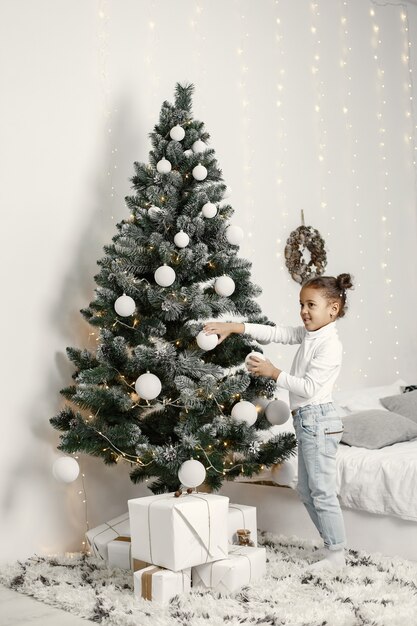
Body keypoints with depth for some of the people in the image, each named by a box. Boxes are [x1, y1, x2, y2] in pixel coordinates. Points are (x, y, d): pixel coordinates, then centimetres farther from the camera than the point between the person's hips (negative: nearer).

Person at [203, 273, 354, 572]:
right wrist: (233, 327, -2)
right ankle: (333, 545, 24)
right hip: (307, 420, 10)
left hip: (318, 420, -10)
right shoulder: (308, 334, 9)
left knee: (322, 490, -3)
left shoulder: (330, 346, -18)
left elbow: (308, 387, -21)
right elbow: (274, 332, 7)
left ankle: (337, 555, 8)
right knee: (306, 490, 16)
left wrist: (274, 373, -19)